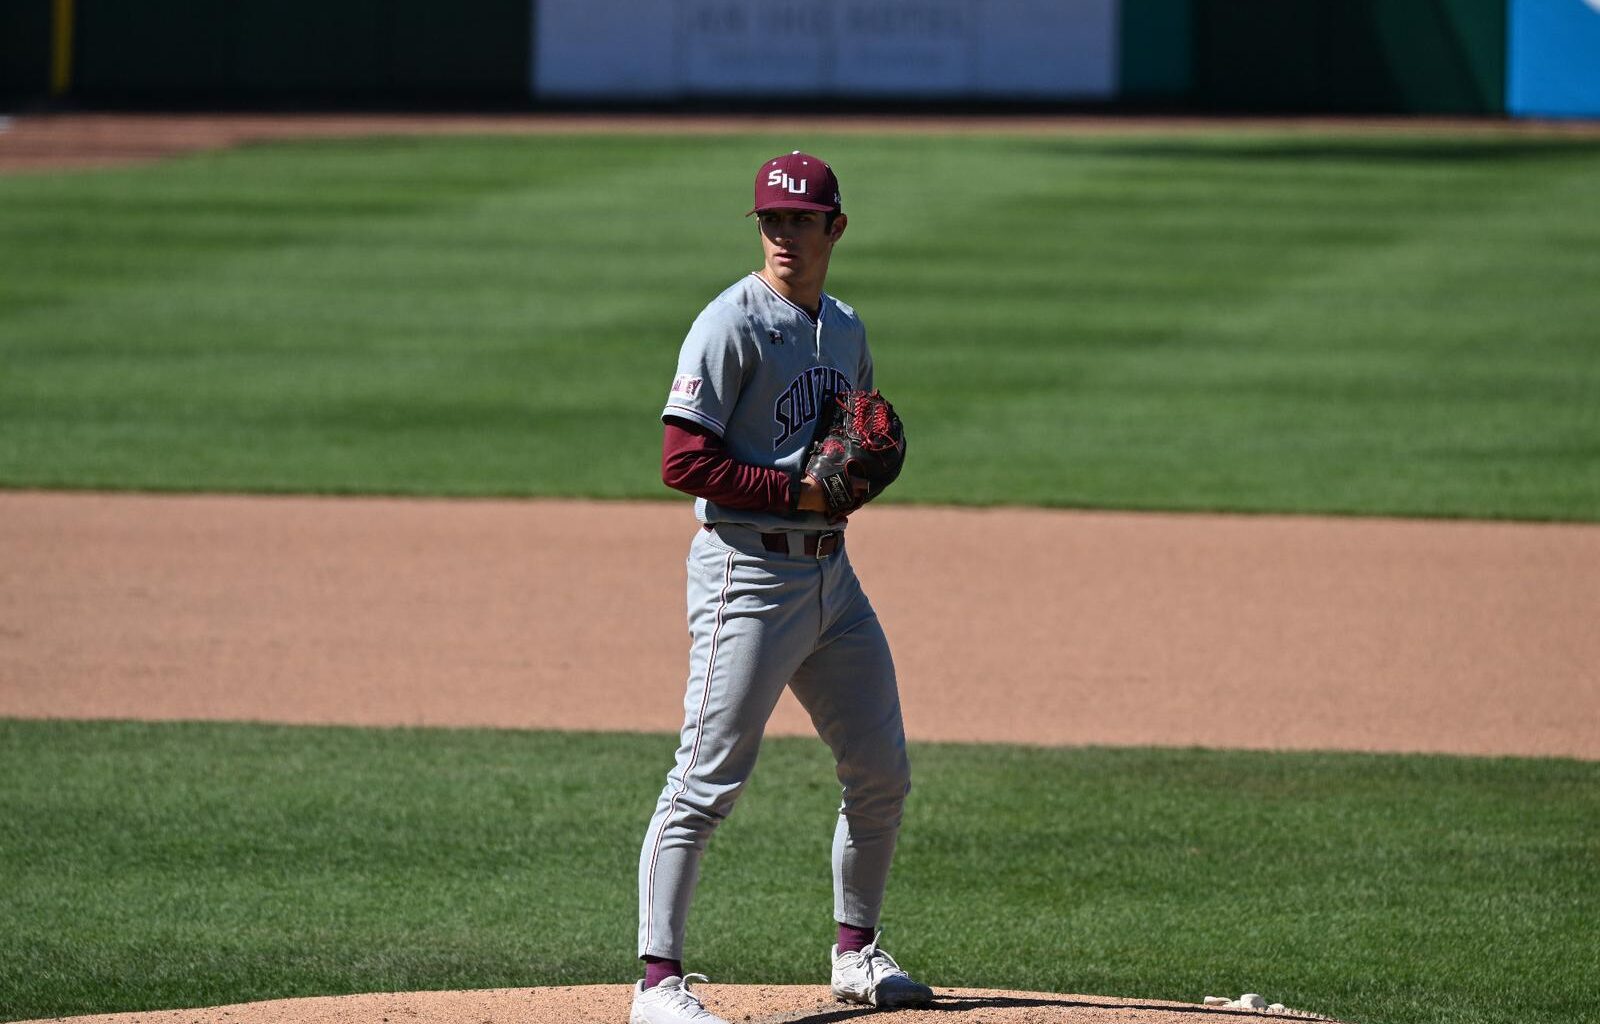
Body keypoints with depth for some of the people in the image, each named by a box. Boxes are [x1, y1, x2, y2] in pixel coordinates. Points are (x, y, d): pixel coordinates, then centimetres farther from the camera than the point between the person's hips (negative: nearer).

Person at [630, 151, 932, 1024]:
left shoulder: (845, 330, 14)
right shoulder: (732, 325, -10)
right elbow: (683, 461, -17)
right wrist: (799, 492, -19)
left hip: (831, 573, 8)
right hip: (748, 567, -8)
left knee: (881, 771, 12)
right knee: (708, 779, -11)